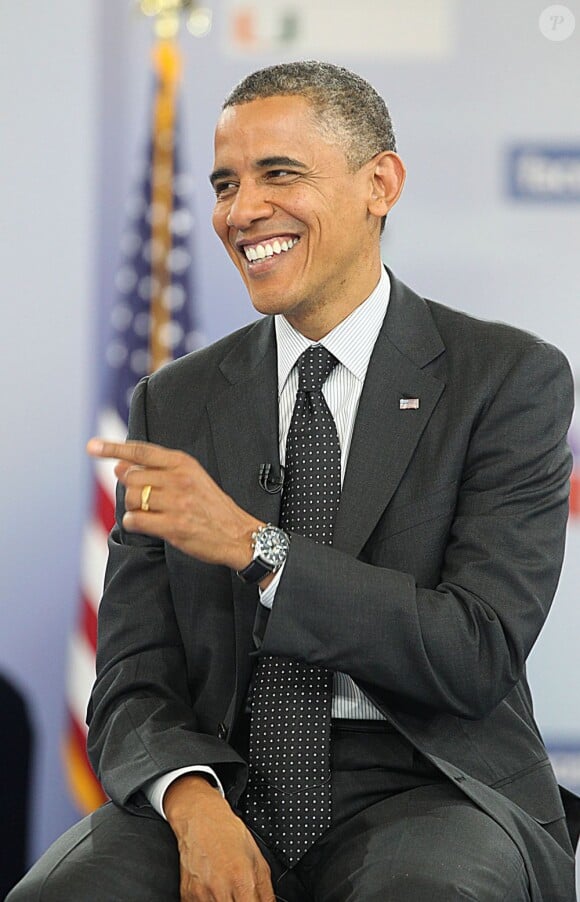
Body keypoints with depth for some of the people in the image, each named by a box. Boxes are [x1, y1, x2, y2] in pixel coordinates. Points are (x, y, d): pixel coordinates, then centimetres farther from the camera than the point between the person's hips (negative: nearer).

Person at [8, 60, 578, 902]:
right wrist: (194, 803, -16)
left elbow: (481, 656, -9)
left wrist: (255, 546, -16)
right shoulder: (174, 403, 11)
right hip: (226, 786, 3)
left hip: (428, 792, -3)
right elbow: (133, 684, 7)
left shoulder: (513, 379, 1)